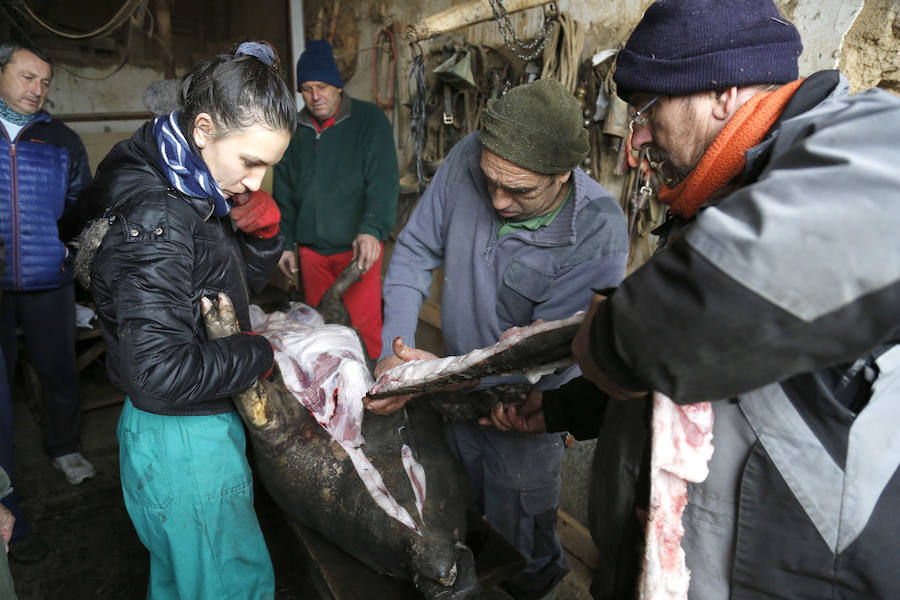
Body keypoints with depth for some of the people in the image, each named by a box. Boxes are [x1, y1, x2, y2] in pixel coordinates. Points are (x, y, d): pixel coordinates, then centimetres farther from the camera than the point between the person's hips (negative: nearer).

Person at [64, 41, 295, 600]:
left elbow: (247, 277, 13)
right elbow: (158, 374, -31)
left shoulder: (192, 192, 1)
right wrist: (258, 352, -17)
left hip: (206, 422, 9)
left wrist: (261, 227, -7)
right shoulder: (154, 218, -26)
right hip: (182, 439, -8)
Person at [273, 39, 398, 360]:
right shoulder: (295, 130, 12)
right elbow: (283, 193, 17)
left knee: (364, 328, -9)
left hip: (357, 247, -4)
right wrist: (285, 242, 12)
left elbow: (384, 181, -11)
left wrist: (372, 229, -25)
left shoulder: (369, 120, -1)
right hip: (311, 249, 5)